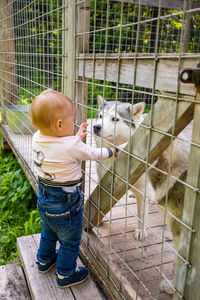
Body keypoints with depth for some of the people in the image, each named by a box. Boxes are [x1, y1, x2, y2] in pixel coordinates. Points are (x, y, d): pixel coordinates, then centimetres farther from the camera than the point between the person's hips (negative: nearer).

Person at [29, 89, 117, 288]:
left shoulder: (37, 139, -10)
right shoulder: (72, 146, -30)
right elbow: (93, 154, -13)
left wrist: (76, 137, 7)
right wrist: (112, 151, 3)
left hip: (44, 199, 7)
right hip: (65, 205, -7)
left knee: (48, 232, 31)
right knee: (70, 241, 17)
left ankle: (44, 260, 52)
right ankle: (65, 275, 34)